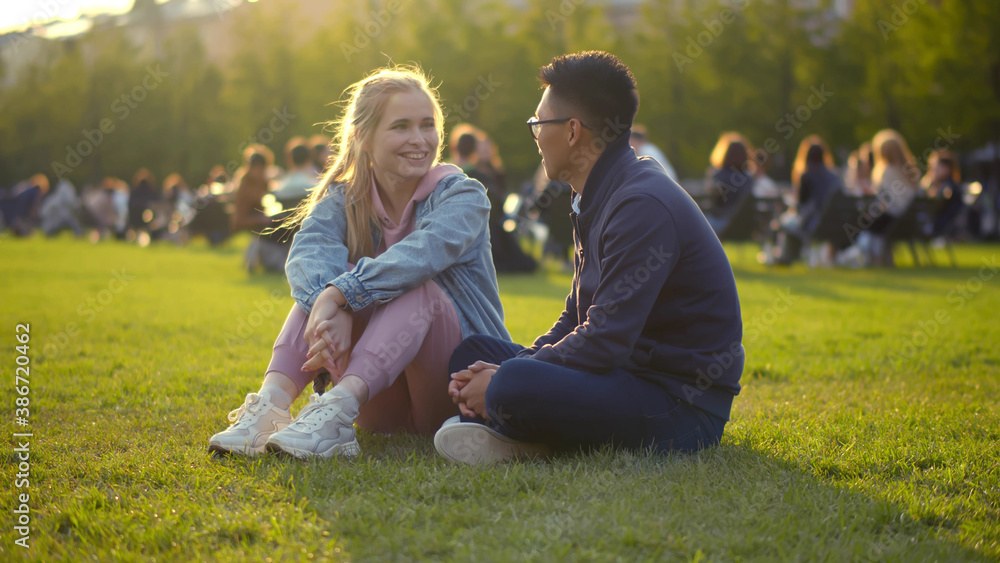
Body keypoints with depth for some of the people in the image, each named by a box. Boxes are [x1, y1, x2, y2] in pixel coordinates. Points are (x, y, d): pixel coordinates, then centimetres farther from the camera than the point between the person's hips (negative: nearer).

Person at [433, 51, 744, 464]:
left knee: (516, 385, -33)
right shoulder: (599, 199, 13)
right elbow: (577, 318, 16)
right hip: (629, 374, 10)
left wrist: (506, 380, -16)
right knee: (473, 351, 14)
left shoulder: (644, 205, -20)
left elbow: (605, 341, -24)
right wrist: (503, 371, 1)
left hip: (682, 406, -10)